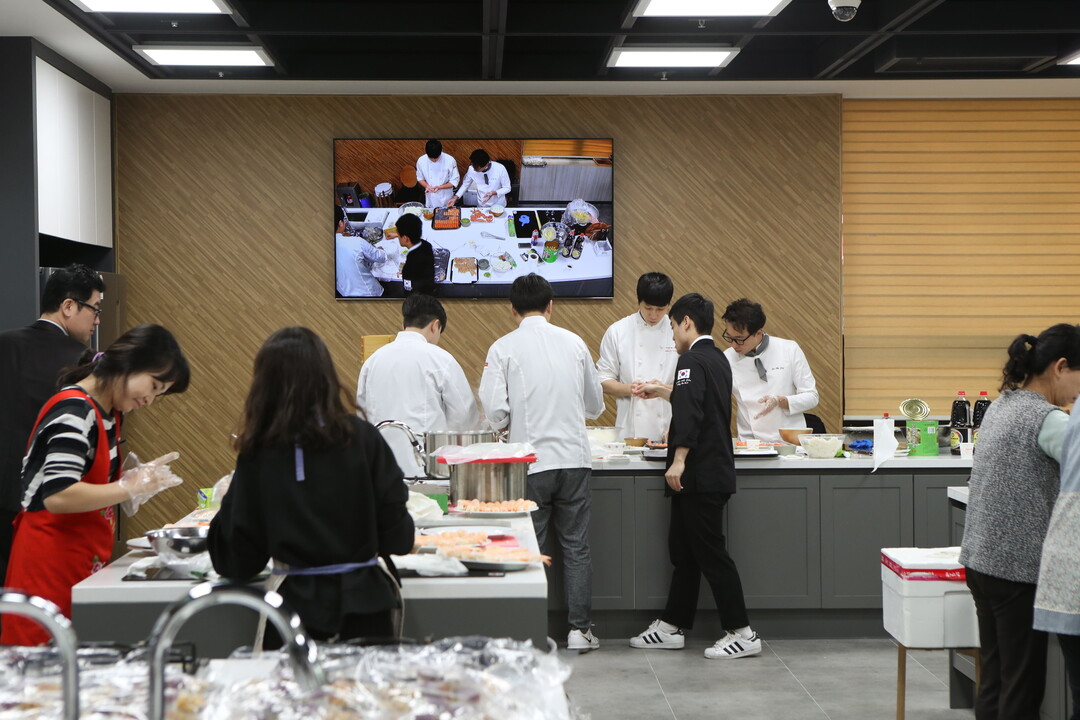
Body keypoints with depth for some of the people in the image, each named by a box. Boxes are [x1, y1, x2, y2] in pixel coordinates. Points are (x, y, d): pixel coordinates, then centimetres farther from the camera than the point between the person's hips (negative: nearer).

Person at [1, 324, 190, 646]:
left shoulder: (109, 414, 13)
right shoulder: (74, 411, -16)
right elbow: (58, 496, -27)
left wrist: (138, 478, 3)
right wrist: (129, 488, -18)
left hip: (84, 568, 9)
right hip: (51, 565, -9)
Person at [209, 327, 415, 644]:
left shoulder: (257, 454, -8)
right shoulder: (363, 438, -8)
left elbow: (238, 561, -3)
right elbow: (397, 537, -5)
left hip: (295, 605, 0)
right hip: (361, 606, 0)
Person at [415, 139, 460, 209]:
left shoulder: (450, 160, -20)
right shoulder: (421, 161, -13)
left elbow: (455, 181, -12)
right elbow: (420, 178, 2)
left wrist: (439, 187, -25)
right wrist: (427, 186, -19)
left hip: (445, 198, -1)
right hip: (430, 198, 1)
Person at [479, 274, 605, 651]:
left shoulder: (502, 349, -6)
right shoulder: (574, 343, 3)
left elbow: (495, 412, -11)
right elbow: (595, 404, 13)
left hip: (530, 463, -2)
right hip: (574, 458, 2)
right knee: (576, 547, 10)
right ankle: (580, 629, 11)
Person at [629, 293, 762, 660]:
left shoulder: (692, 360, -14)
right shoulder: (717, 358, 15)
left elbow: (690, 413, -25)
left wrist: (679, 461, -26)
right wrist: (662, 391, 44)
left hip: (700, 474, -10)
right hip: (715, 469, 10)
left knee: (711, 553, -5)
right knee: (683, 549, 15)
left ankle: (742, 633, -2)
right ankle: (673, 627, 22)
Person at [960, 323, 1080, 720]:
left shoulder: (1001, 405, 11)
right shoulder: (1047, 420, -16)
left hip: (981, 560, 9)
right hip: (1019, 568, -9)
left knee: (993, 679, 13)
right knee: (1023, 688, -1)